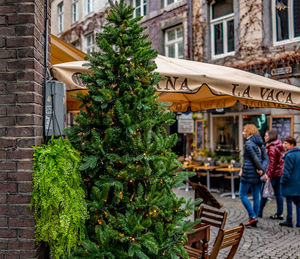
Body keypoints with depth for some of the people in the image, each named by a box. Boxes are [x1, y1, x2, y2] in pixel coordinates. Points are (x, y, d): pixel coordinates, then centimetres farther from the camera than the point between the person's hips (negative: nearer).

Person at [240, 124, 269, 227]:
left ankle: (252, 216, -4)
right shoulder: (260, 143, 12)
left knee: (242, 195, 4)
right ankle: (254, 221, 15)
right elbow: (266, 158, 4)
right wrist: (262, 169, -7)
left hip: (249, 172, -8)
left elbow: (255, 158, -20)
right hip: (257, 173, 8)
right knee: (256, 196, 10)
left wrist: (260, 169, -9)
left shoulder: (248, 143, -13)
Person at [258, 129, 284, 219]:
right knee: (278, 193, 10)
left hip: (273, 173, -9)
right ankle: (279, 213, 13)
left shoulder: (272, 148, -16)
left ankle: (259, 212, 8)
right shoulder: (277, 146, 12)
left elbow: (272, 162, -21)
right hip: (279, 172, 9)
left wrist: (268, 174, -21)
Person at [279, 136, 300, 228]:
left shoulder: (290, 155, -16)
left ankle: (289, 221, 6)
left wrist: (283, 181, -9)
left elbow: (287, 171, -17)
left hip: (290, 183, -8)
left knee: (289, 201, 1)